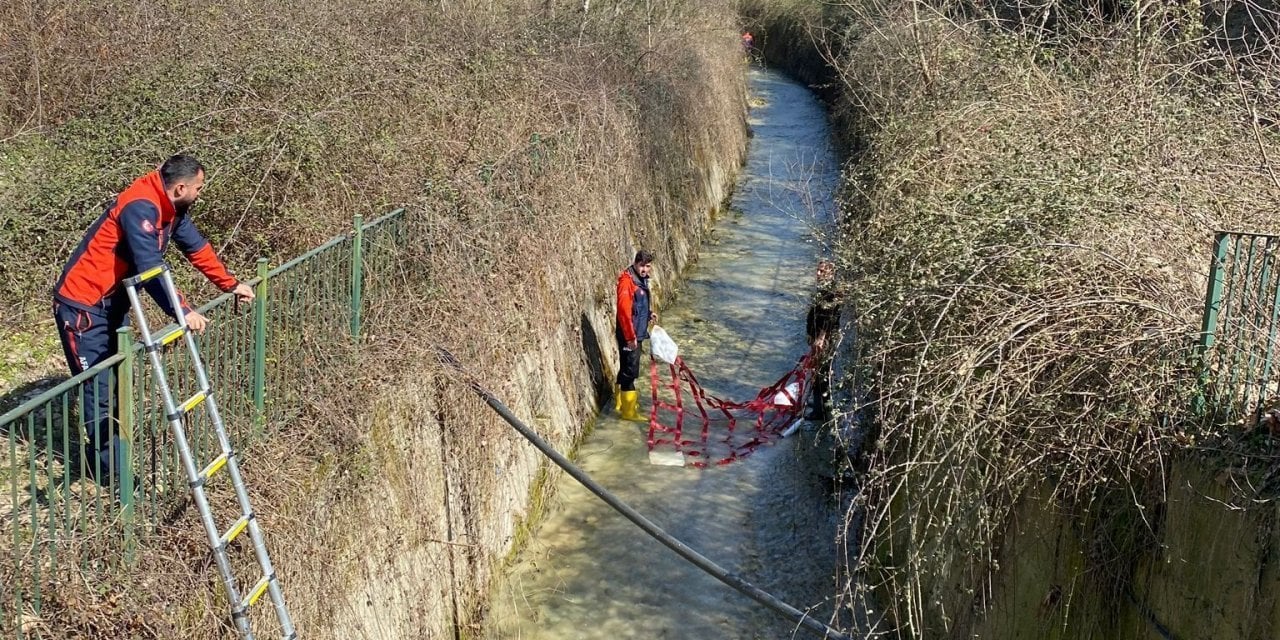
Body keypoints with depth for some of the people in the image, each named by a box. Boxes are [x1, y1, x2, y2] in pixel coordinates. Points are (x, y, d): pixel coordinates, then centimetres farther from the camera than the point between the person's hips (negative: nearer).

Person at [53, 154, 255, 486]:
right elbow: (150, 267, -35)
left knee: (116, 381, 14)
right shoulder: (140, 207, -27)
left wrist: (231, 284, 16)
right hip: (83, 304, -10)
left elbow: (197, 247, 14)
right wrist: (182, 311, -39)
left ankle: (100, 457, 25)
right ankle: (113, 473, -3)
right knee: (99, 388, -7)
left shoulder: (171, 207, 3)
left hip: (113, 302, 10)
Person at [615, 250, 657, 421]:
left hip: (637, 333, 9)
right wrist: (630, 337, -24)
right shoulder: (627, 280, -19)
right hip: (629, 335, -9)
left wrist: (649, 314, 7)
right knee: (630, 371, -5)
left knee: (626, 369, 19)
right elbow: (624, 310, -24)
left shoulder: (642, 280, 10)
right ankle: (629, 411, 0)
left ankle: (620, 403, 31)